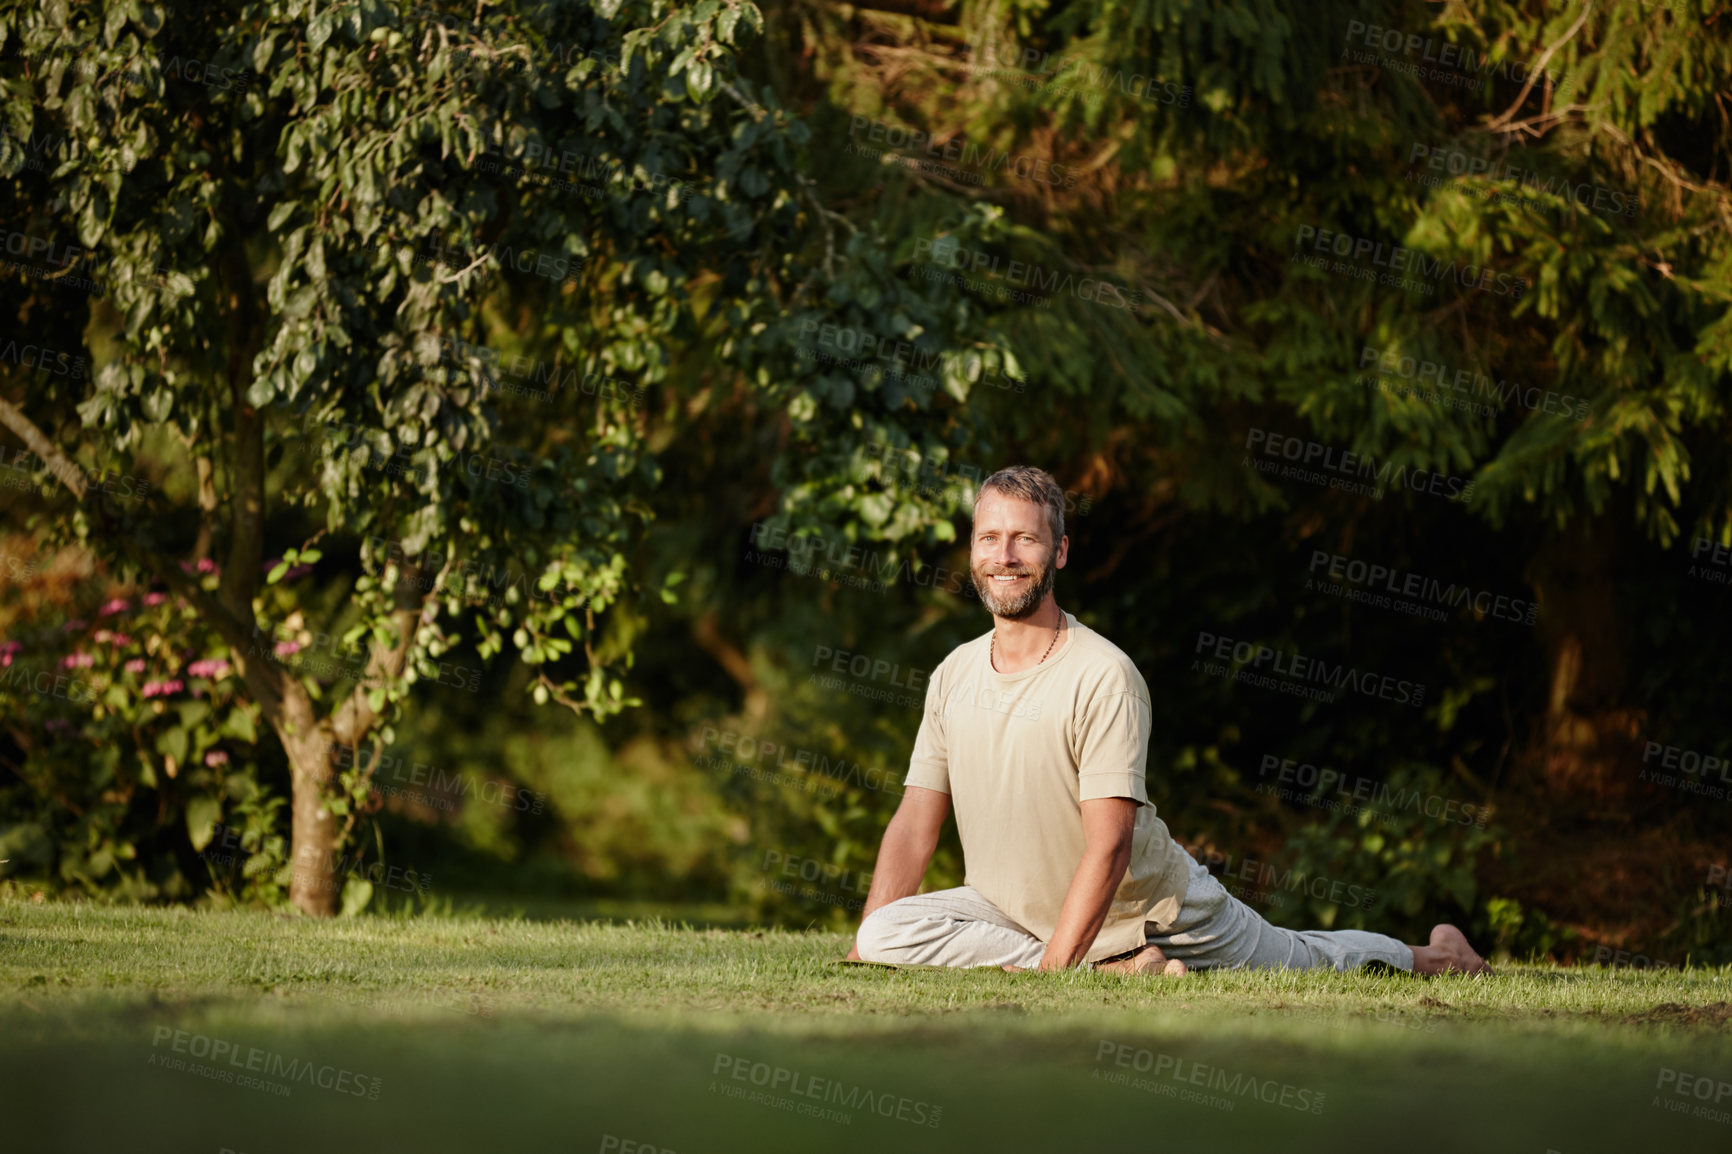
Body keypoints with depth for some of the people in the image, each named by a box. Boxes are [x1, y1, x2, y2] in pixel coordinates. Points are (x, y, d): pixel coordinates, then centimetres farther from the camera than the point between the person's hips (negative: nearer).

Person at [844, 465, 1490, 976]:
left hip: (1151, 909, -4)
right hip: (1018, 913, 4)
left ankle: (1430, 956, 46)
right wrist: (859, 964, -9)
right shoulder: (952, 676, -3)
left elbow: (1109, 846, -27)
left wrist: (1051, 973, -35)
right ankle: (1117, 970, -11)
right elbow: (915, 825, 0)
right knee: (885, 934, -22)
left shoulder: (1104, 676, -22)